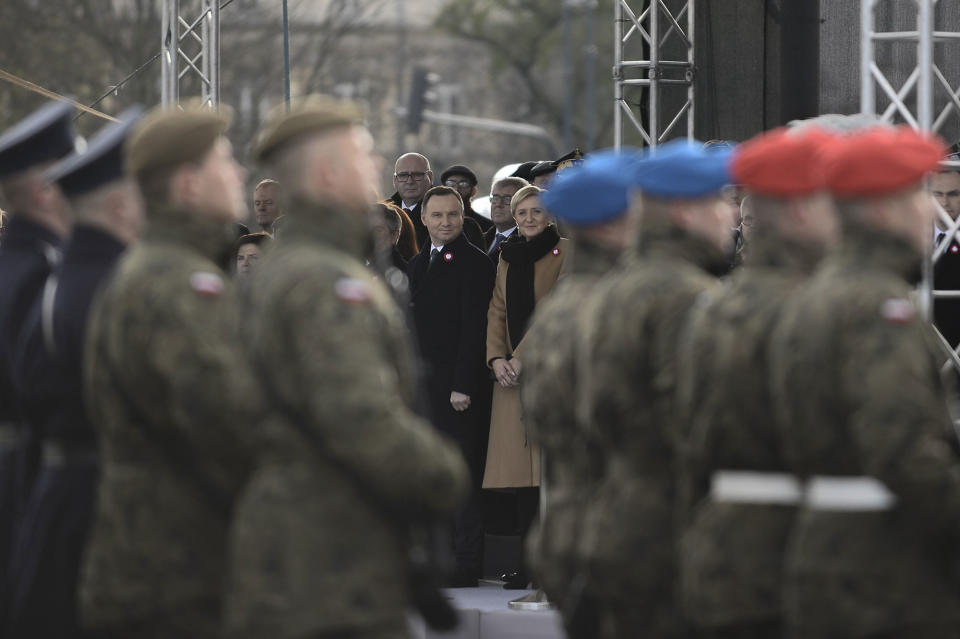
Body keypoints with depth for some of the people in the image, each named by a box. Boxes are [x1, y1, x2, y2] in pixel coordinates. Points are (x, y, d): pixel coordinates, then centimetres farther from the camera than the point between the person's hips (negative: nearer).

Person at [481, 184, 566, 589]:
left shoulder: (564, 254, -2)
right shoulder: (507, 257, 18)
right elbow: (497, 311, 16)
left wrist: (522, 358, -13)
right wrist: (496, 358, 0)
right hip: (512, 374, 5)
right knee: (523, 468, 2)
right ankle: (529, 564, 4)